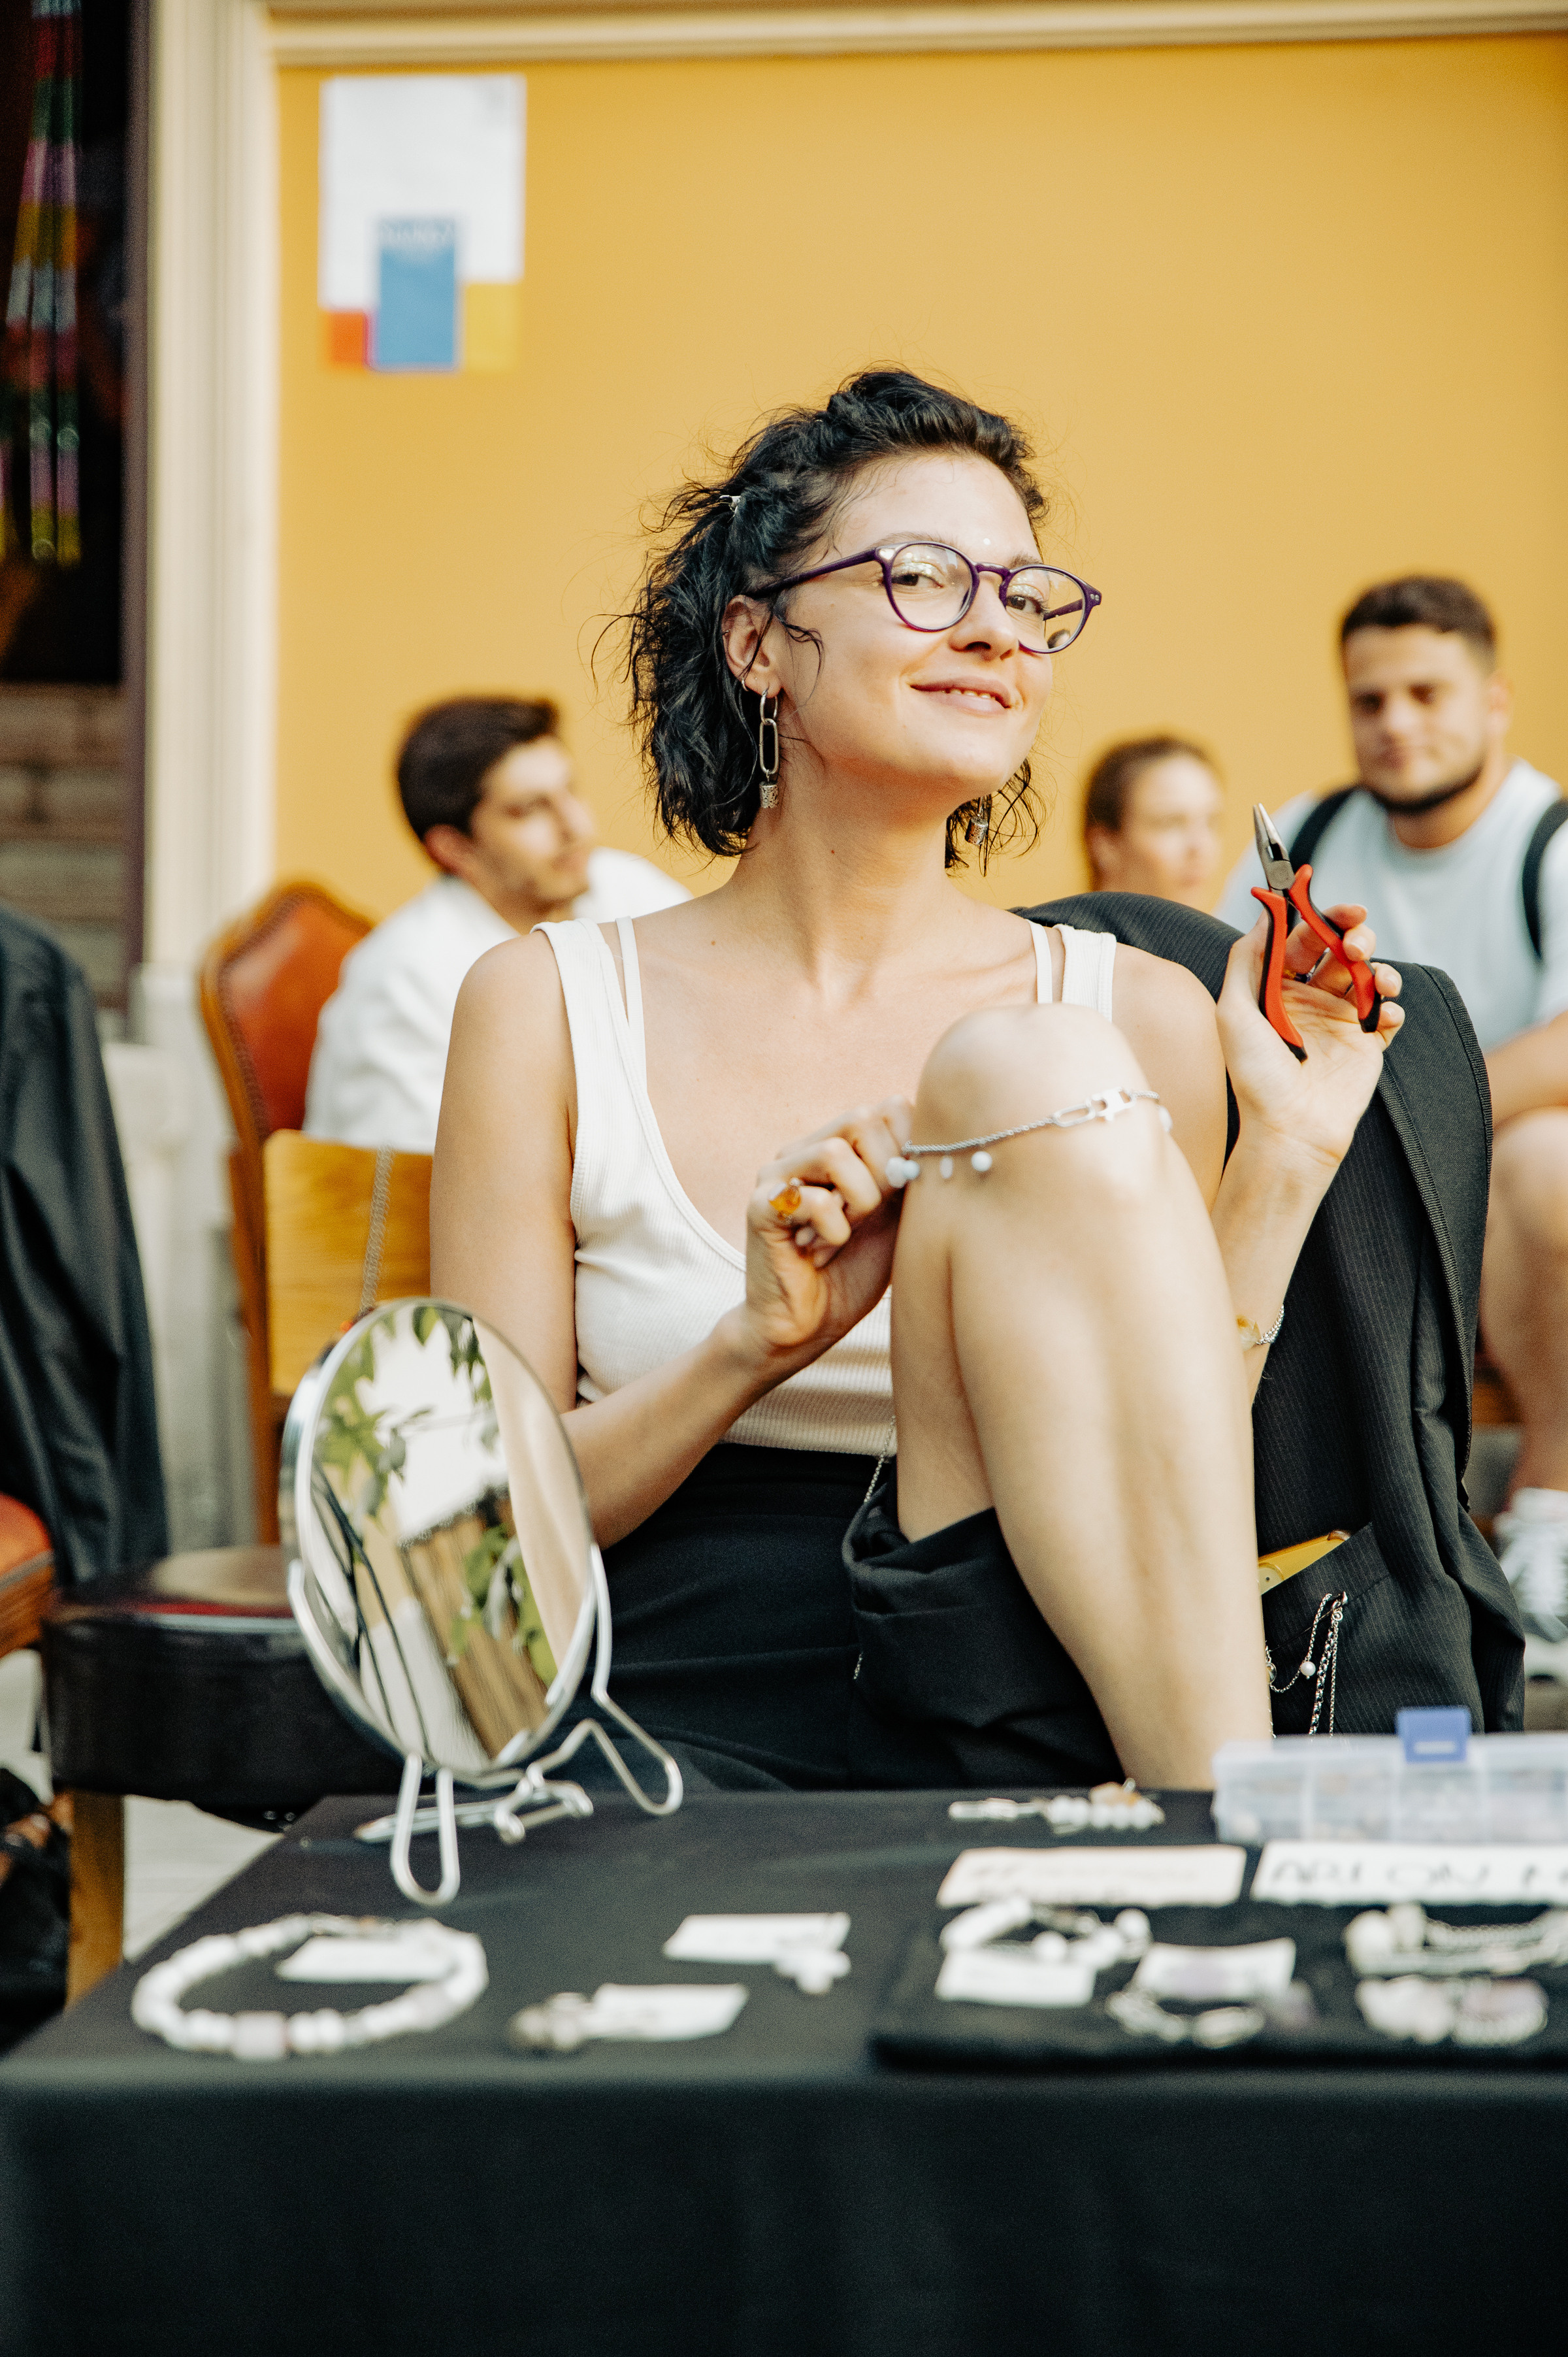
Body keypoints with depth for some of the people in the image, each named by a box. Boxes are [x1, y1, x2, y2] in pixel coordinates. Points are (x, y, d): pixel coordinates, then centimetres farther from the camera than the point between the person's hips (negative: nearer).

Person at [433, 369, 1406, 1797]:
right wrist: (756, 1346, -13)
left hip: (1045, 1752, 3)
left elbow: (1174, 1507, 7)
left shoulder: (1138, 1022, 10)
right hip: (685, 1756, -3)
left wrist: (1280, 1169, -3)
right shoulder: (549, 1011, 7)